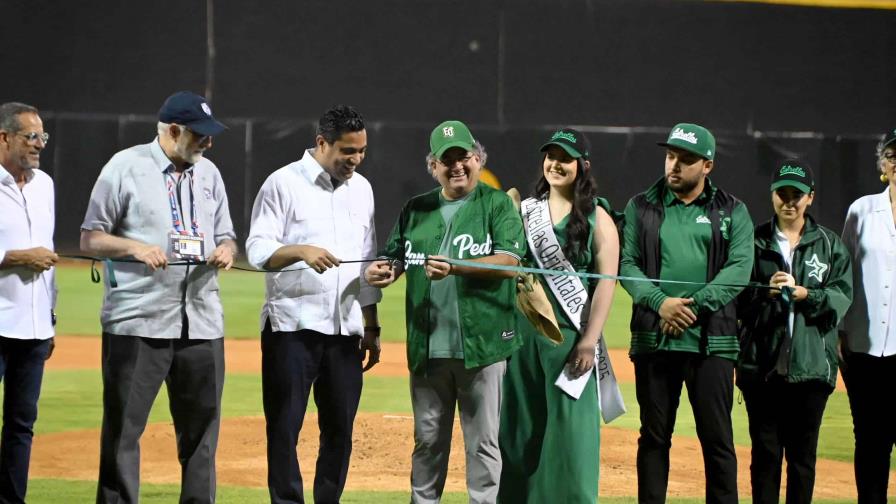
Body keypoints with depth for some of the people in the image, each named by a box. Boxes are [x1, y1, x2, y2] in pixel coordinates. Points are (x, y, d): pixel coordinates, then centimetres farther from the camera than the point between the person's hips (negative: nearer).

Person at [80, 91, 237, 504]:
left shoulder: (208, 173, 13)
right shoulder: (125, 168, -2)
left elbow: (225, 235, 20)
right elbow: (90, 239, -2)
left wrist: (226, 250, -4)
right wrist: (135, 247, -19)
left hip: (202, 325, 5)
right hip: (137, 322, -5)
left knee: (201, 429, 8)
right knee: (123, 428, -3)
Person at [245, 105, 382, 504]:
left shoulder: (361, 188, 14)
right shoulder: (284, 183, -4)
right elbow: (257, 250, -12)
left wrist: (371, 327, 17)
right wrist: (301, 251, -30)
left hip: (345, 329, 5)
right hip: (292, 326, -5)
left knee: (340, 427, 6)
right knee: (285, 426, -4)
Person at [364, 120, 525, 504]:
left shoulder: (497, 205, 3)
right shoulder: (416, 209, 16)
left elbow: (508, 262, -10)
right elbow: (394, 258, 15)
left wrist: (454, 268, -22)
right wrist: (379, 271, -9)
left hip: (481, 343, -4)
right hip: (426, 346, 4)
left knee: (482, 440, 0)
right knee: (427, 440, 10)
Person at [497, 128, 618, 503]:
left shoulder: (597, 218, 0)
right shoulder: (524, 211, 12)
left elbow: (606, 282, -6)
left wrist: (589, 341, -13)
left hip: (570, 335, -4)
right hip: (522, 332, 4)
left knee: (570, 428, -5)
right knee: (520, 427, 7)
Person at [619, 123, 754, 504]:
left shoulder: (732, 212, 8)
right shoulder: (642, 207, 11)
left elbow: (739, 268, -4)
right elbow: (627, 263, 3)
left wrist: (695, 305, -15)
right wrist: (659, 302, -15)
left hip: (711, 340, -1)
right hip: (653, 339, 1)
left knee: (717, 439, -1)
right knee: (654, 436, 5)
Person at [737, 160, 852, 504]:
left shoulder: (830, 244, 9)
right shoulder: (754, 241, 8)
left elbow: (842, 297, -1)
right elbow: (735, 297, 3)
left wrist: (805, 294, -16)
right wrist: (765, 291, -15)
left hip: (812, 364, 0)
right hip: (762, 364, 0)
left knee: (803, 453, 4)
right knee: (765, 451, 2)